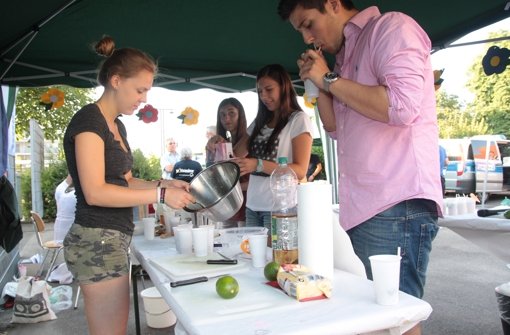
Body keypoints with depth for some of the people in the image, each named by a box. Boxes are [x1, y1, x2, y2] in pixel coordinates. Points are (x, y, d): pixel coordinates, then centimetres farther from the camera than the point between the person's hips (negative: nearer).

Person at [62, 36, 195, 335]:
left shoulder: (117, 125, 15)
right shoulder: (89, 120, -12)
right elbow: (95, 192, -20)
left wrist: (164, 183, 3)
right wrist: (160, 195, -19)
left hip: (112, 240, 9)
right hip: (97, 241, -9)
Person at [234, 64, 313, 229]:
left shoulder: (299, 119, -3)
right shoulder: (260, 121, 14)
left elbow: (300, 171, -12)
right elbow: (237, 154, 16)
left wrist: (259, 165, -23)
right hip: (253, 206, 5)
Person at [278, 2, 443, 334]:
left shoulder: (392, 27, -3)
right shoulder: (346, 55, 22)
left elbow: (401, 105, -19)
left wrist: (329, 80, -8)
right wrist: (318, 83, 11)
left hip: (397, 206, -8)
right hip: (363, 207, 8)